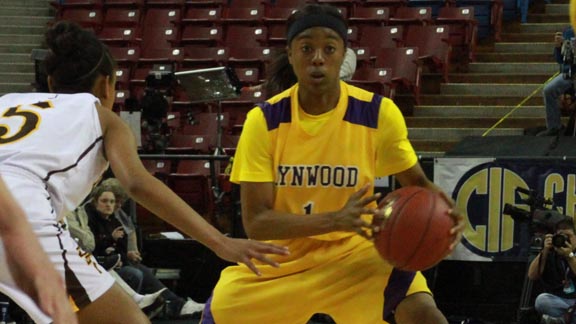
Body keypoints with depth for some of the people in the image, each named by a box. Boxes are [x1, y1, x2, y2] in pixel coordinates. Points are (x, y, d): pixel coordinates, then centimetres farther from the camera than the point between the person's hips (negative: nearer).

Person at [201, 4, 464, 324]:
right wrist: (335, 220, -35)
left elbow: (417, 183, 0)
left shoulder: (378, 114, -16)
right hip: (281, 257, 1)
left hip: (355, 250, -1)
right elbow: (255, 222, -20)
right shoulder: (263, 121, -16)